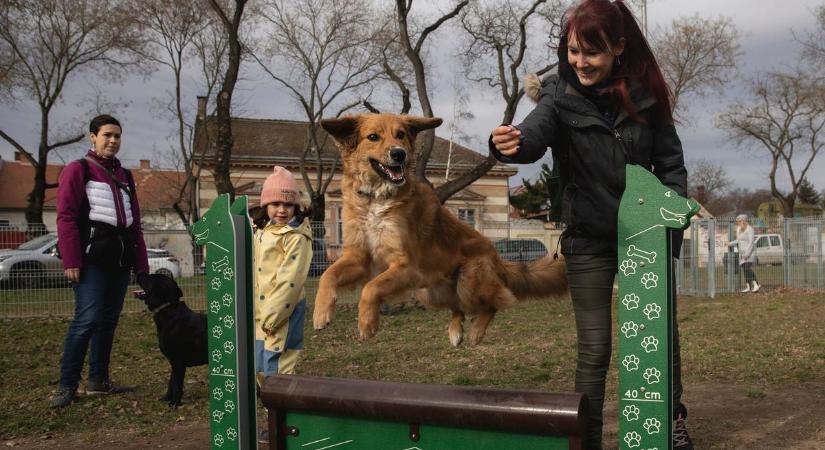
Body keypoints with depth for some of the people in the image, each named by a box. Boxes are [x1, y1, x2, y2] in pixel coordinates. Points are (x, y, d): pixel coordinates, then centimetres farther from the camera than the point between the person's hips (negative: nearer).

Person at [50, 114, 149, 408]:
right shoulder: (77, 170, 1)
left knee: (109, 320, 9)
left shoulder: (124, 176, 20)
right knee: (88, 319, -14)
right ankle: (67, 385, -7)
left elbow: (135, 223, 23)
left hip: (120, 260, 7)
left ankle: (98, 380, 17)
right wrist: (71, 261, -17)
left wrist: (142, 264, 17)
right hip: (92, 259, -7)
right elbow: (66, 217, -8)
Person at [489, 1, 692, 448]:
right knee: (593, 349, 3)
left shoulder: (644, 91, -7)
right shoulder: (560, 95, -12)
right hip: (589, 241, -2)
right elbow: (533, 135, -32)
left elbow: (670, 161, 1)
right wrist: (509, 144, -55)